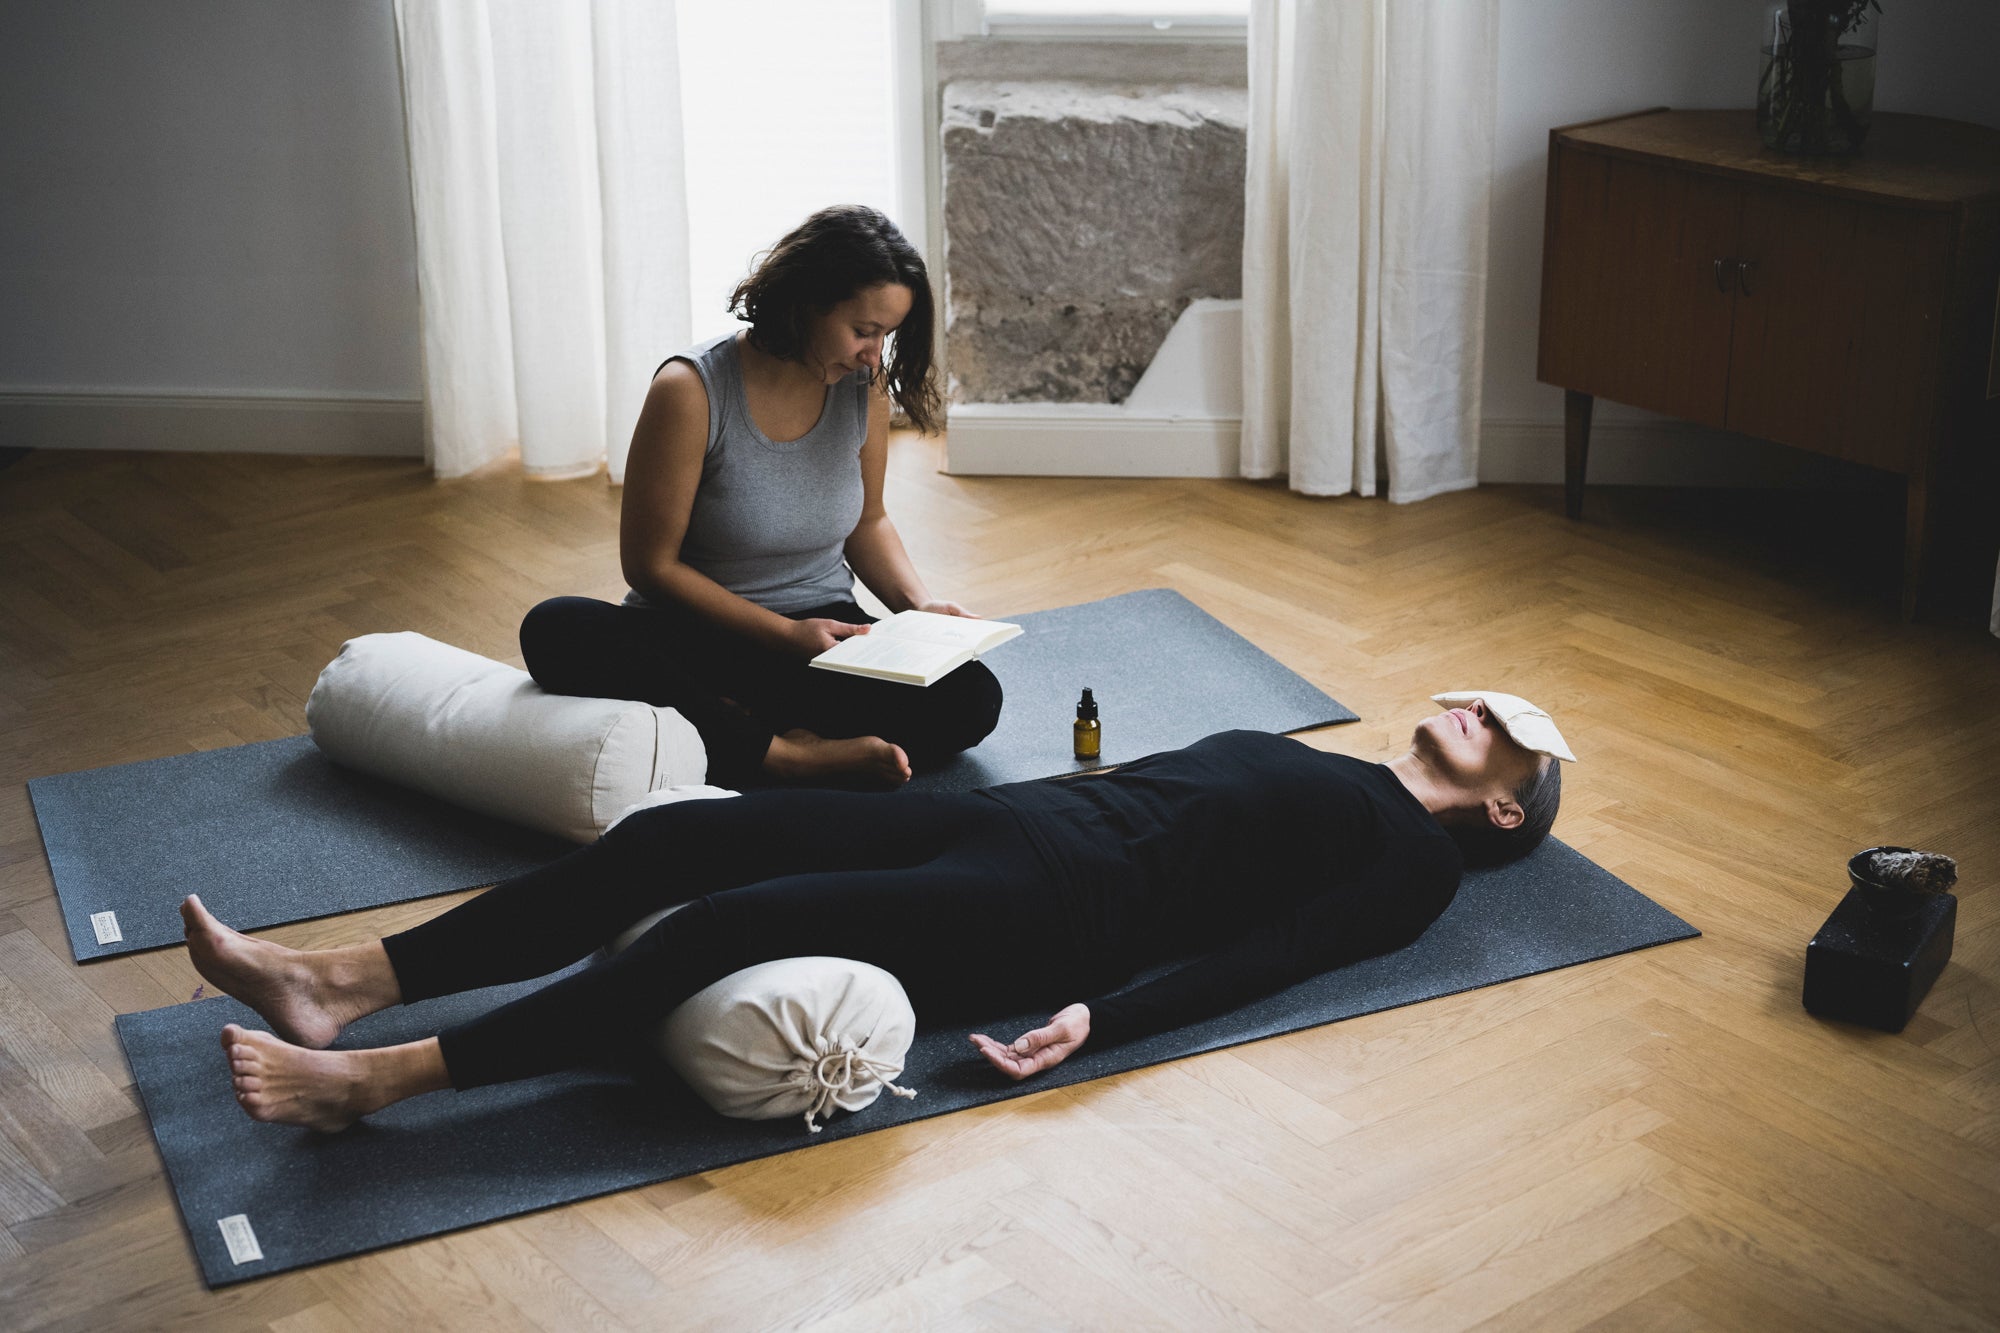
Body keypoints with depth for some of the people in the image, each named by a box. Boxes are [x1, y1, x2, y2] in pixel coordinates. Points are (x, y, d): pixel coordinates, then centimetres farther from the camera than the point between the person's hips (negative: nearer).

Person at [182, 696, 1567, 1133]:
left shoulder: (1418, 861, 6)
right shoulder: (1296, 763, 30)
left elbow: (1262, 954, -9)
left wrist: (1099, 1018, -23)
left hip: (1060, 908, -8)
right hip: (1011, 820, 8)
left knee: (736, 922, -26)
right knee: (676, 836, -11)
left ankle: (374, 1079, -26)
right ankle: (342, 982, -13)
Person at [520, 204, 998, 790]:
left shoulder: (864, 385, -2)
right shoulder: (692, 390, -16)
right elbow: (651, 564, -12)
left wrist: (919, 603, -5)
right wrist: (784, 633, -18)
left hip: (824, 634, 3)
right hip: (699, 639, -3)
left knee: (972, 698, -25)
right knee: (555, 629, -34)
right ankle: (779, 754, -36)